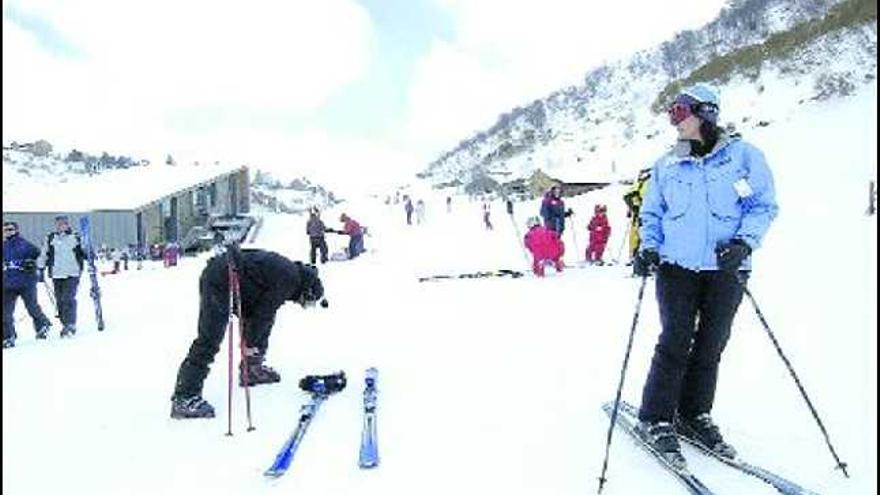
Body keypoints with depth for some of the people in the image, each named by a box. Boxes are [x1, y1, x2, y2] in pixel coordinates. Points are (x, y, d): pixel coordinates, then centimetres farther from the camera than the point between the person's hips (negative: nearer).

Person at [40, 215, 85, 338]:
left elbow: (84, 253, 8)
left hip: (72, 274, -4)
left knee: (68, 299, -13)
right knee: (60, 301, 8)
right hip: (56, 275, 4)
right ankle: (65, 324, 18)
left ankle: (70, 324, -11)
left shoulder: (76, 238, 0)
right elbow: (44, 255, 17)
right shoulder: (50, 238, 8)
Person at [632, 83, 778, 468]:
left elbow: (764, 206, 2)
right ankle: (655, 420, 7)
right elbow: (652, 214, 14)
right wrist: (649, 247, -2)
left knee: (710, 346, 8)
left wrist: (744, 242, -14)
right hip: (677, 267, 0)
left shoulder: (743, 155, 1)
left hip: (725, 270, 0)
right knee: (676, 342, -5)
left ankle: (695, 415, 25)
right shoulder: (666, 166, 9)